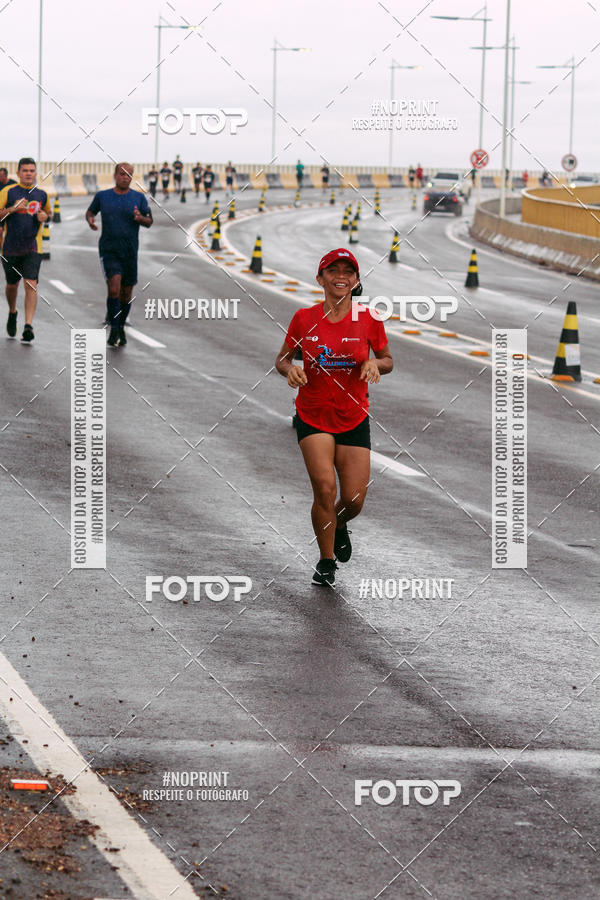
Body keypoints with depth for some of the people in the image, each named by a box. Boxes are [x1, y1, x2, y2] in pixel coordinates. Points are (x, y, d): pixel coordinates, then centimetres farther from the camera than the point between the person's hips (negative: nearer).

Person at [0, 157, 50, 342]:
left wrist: (45, 217, 1)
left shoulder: (41, 194, 7)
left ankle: (28, 326, -17)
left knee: (31, 285, -14)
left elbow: (48, 213, 23)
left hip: (33, 247, 0)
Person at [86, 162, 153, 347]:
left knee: (126, 293, 9)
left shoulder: (139, 198, 4)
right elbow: (90, 211, 19)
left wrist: (140, 218, -17)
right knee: (114, 288, -19)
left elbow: (149, 222, 5)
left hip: (130, 252, 2)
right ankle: (113, 329, -10)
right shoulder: (102, 196, 4)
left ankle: (121, 327, 29)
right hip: (108, 250, -2)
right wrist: (90, 220, -4)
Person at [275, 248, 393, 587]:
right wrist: (290, 369, -16)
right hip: (313, 416, -1)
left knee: (354, 500, -2)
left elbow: (388, 361, 8)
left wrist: (375, 364, -15)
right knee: (325, 487, -18)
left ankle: (338, 525, 37)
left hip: (354, 419, 1)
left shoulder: (369, 320, -5)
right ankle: (326, 561, 2)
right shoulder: (305, 318, -5)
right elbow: (283, 358, 7)